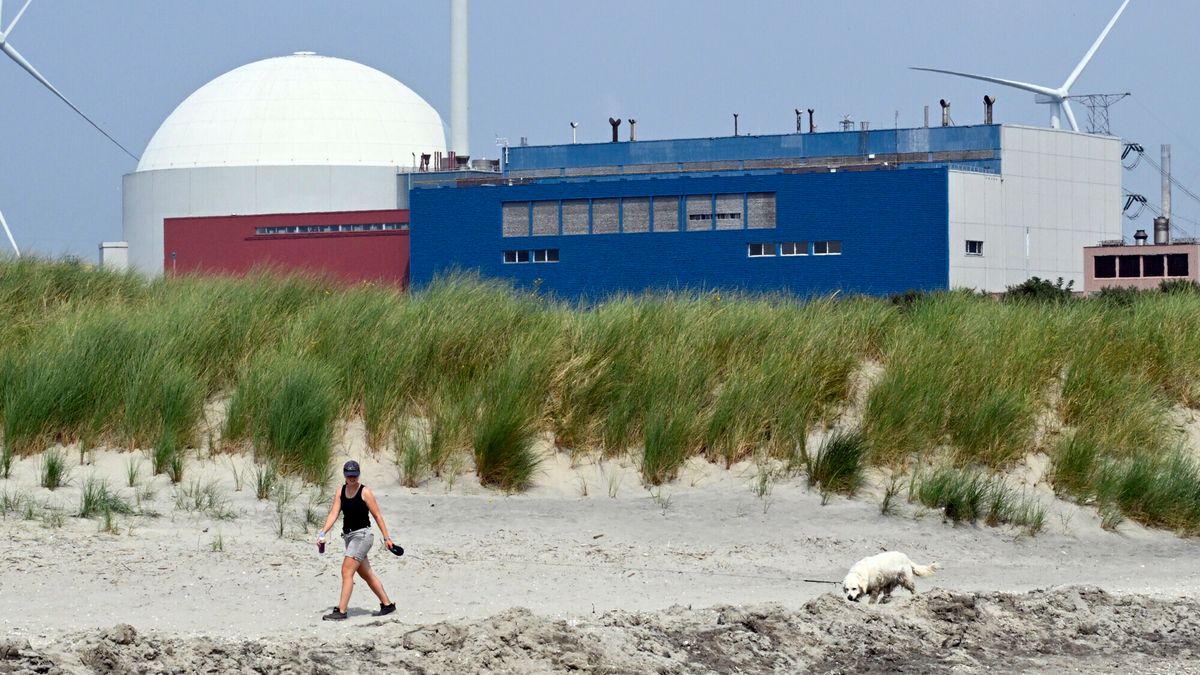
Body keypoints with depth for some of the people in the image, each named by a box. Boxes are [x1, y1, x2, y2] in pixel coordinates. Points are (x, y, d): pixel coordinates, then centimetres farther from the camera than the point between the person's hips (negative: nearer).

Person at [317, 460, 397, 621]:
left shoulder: (365, 492, -10)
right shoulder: (340, 491, 7)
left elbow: (377, 516, -7)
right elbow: (333, 514, 2)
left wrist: (386, 538, -6)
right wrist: (322, 533, -10)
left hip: (362, 535, -7)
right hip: (348, 535, 7)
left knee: (347, 571, -14)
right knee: (366, 574, 15)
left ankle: (341, 611, -14)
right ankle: (387, 604, 27)